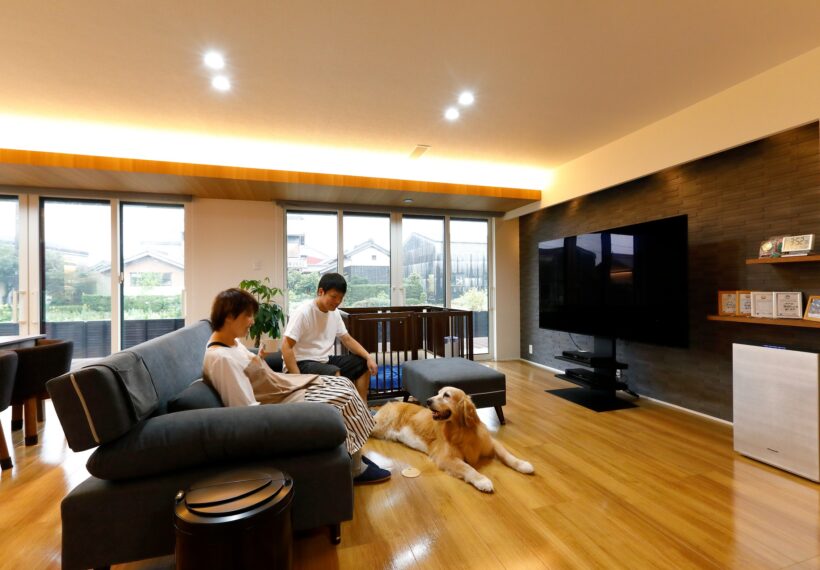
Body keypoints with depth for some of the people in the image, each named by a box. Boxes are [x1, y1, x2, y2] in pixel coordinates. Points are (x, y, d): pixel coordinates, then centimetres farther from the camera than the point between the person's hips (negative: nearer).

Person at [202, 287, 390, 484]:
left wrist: (258, 360, 1)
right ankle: (356, 469, 8)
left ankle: (354, 453, 16)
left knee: (343, 384, 5)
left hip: (283, 389, 10)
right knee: (344, 398, -10)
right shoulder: (220, 358, -26)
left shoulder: (231, 342, 4)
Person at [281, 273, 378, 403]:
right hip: (302, 364, -8)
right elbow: (286, 347, -21)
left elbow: (347, 339, 9)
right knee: (334, 373, -34)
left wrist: (368, 357, -5)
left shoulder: (334, 313, 3)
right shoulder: (303, 313, -19)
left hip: (325, 360, 8)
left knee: (362, 364, 3)